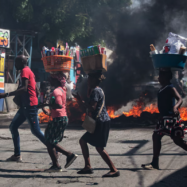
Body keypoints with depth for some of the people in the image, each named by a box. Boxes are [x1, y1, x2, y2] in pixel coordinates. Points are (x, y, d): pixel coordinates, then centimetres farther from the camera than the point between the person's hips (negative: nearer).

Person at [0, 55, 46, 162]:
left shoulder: (25, 71, -10)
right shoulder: (29, 71, 20)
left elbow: (24, 89, -24)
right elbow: (36, 90, 22)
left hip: (29, 106, -10)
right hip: (26, 106, 10)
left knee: (36, 131, -9)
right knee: (13, 127, 8)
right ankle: (17, 155, 7)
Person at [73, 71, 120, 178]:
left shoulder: (95, 91, -14)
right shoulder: (99, 90, 17)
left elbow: (92, 108, -23)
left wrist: (80, 100, -18)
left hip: (101, 122, -11)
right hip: (99, 122, 11)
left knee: (99, 147, -10)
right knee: (83, 141, 15)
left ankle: (114, 170, -10)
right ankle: (88, 167, 16)